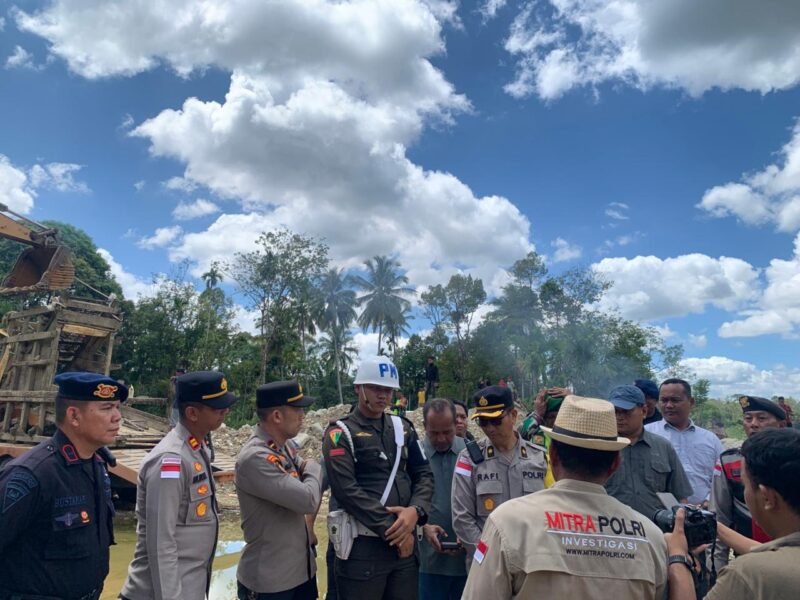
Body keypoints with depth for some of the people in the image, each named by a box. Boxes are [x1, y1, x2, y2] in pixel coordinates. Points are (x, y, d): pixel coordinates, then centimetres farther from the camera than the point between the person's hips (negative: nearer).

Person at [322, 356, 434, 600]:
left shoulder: (403, 427, 10)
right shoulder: (341, 433, -6)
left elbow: (424, 474, 7)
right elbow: (347, 490, -16)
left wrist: (415, 511, -12)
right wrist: (390, 529, -15)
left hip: (405, 542, 5)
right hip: (363, 545, -5)